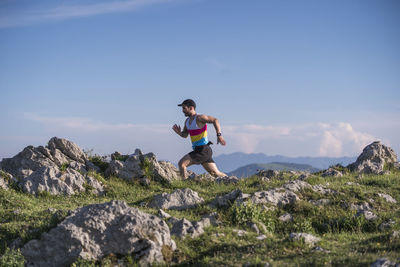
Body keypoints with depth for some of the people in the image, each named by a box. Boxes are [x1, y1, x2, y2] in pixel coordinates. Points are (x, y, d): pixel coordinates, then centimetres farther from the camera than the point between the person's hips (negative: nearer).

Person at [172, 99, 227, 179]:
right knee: (216, 174, 12)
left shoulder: (199, 118, -12)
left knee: (181, 163, -14)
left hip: (203, 150, -9)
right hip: (198, 150, 9)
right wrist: (178, 132, 0)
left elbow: (214, 120, -18)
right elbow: (185, 135, 23)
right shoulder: (187, 121, 14)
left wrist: (219, 135, -26)